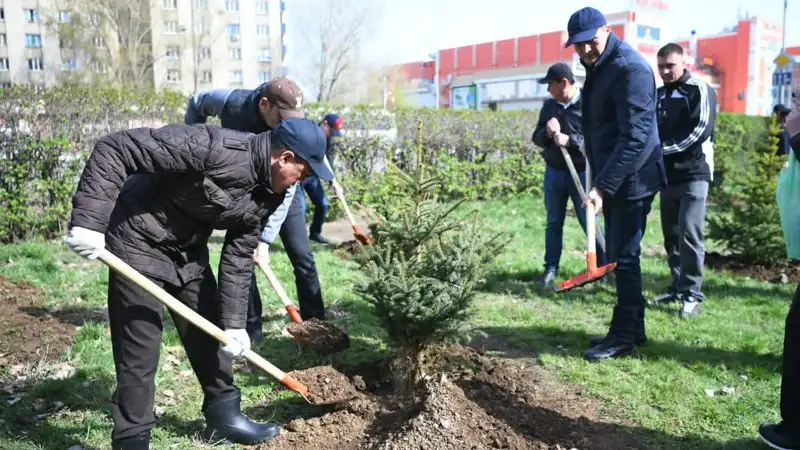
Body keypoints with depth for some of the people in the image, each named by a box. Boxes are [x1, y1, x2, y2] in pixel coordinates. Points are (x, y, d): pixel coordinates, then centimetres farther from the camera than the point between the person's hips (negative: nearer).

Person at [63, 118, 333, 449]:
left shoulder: (269, 194, -7)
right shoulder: (216, 148, -32)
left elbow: (239, 257, -2)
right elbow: (115, 148, -31)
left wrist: (233, 321, -6)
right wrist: (88, 220, -36)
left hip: (190, 251, 8)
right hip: (140, 243, -7)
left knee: (210, 333, 13)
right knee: (139, 351, -3)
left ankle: (223, 416, 31)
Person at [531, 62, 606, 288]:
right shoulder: (549, 105, 6)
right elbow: (536, 138, 8)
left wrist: (570, 141, -26)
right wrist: (547, 133, -13)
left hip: (581, 172, -5)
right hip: (554, 172, 5)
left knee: (589, 222, 2)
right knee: (553, 222, 10)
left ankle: (604, 267, 17)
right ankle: (551, 269, 19)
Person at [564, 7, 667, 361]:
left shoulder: (630, 68, -17)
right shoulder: (598, 67, 13)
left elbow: (635, 135, -24)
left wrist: (602, 185, -28)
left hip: (630, 180, -9)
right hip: (613, 179, 10)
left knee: (624, 257, -3)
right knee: (619, 255, 14)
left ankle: (623, 336, 8)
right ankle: (632, 328, 25)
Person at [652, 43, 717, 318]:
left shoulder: (700, 91, -3)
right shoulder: (658, 96, 16)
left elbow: (700, 130, -14)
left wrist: (664, 148, -18)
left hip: (693, 173, -6)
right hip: (668, 174, 6)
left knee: (689, 234, -11)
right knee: (671, 235, 9)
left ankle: (692, 294, -3)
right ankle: (678, 286, 19)